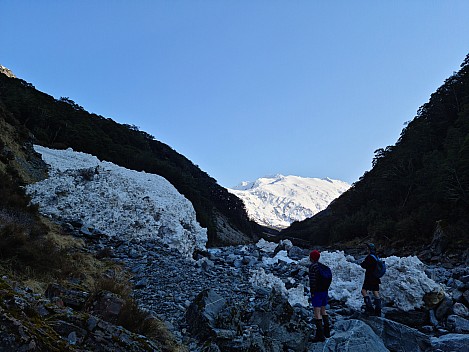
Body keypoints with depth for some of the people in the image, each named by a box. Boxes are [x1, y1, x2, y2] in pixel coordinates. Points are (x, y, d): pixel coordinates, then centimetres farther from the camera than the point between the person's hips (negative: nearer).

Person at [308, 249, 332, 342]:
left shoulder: (313, 266, -15)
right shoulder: (324, 267, 8)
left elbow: (312, 280, -19)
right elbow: (329, 279, 8)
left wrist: (312, 292, -13)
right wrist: (325, 289, 13)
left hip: (317, 292, -8)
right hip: (325, 291, 8)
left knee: (317, 313, -2)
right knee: (323, 311, 20)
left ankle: (320, 335, -1)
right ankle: (327, 331, 29)